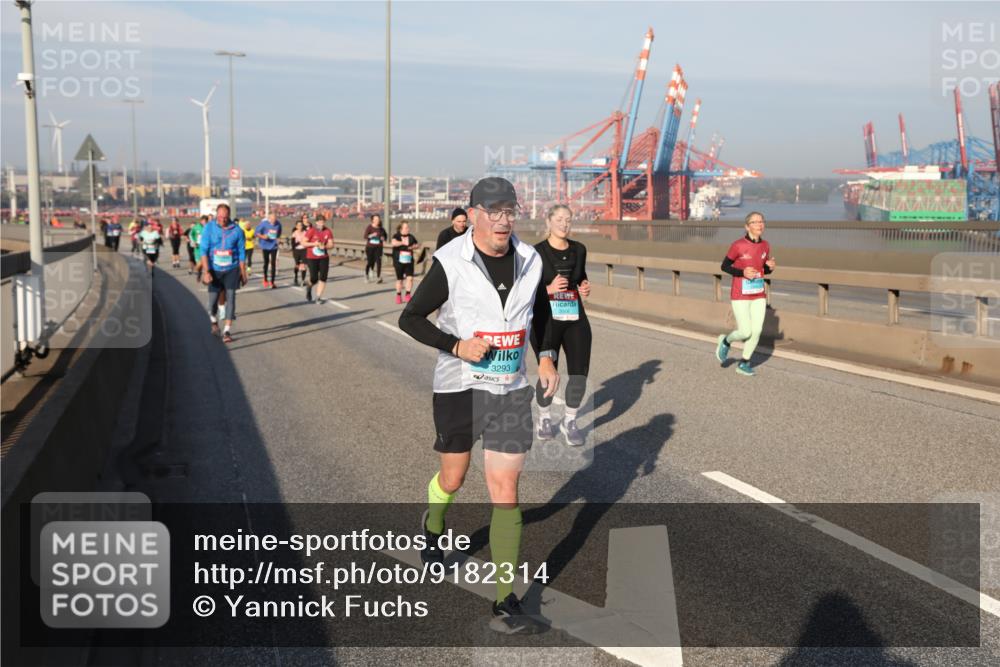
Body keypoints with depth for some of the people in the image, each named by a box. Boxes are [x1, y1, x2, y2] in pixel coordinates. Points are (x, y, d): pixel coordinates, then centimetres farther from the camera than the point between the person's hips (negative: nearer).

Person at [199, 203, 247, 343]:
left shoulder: (237, 231, -5)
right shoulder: (209, 228, -6)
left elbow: (242, 254, 2)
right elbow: (204, 251, -8)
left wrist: (243, 274, 4)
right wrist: (206, 271, -16)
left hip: (231, 270, 0)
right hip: (214, 270, 1)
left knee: (230, 298, -7)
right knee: (212, 301, 5)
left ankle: (227, 331, -3)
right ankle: (214, 322, 36)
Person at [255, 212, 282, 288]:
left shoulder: (278, 224, -4)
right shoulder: (264, 223, -12)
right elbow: (256, 232, -9)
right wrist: (262, 236, -24)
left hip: (274, 247, 1)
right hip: (265, 246, -1)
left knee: (273, 263, -3)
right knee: (266, 262, 8)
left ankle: (272, 282, 3)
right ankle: (265, 280, 25)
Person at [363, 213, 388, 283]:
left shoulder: (381, 228, 4)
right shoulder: (369, 227, -4)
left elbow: (386, 236, 19)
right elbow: (365, 236, -12)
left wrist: (383, 238, -3)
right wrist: (371, 235, -29)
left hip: (378, 247, 1)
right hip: (370, 247, -1)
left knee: (378, 261, -12)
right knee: (369, 262, 5)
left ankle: (378, 277, -11)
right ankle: (366, 276, 27)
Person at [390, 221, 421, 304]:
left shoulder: (411, 237, 6)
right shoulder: (396, 236, -5)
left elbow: (418, 245, 18)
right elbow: (394, 243, -27)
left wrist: (414, 246, -3)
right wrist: (403, 242, -19)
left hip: (409, 261, 2)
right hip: (399, 262, -2)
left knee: (410, 278, -11)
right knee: (399, 279, 7)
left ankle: (407, 295, 0)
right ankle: (398, 296, 23)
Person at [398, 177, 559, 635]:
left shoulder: (529, 259, 0)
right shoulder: (450, 263, -13)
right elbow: (410, 318, -7)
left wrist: (545, 357, 8)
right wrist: (458, 346, -20)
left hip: (511, 390, 2)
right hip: (459, 386, -2)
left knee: (505, 489, -4)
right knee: (453, 477, 16)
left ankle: (505, 603, 0)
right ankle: (432, 528, 54)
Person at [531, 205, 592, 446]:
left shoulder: (579, 250, 6)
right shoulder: (537, 252, -7)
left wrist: (585, 288, 1)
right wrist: (548, 289, -22)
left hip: (576, 319, 4)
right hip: (545, 320, -4)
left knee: (580, 372, -1)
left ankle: (569, 421, 19)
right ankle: (544, 419, 31)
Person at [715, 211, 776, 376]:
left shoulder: (765, 246, 3)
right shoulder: (738, 245, -14)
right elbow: (724, 266, -5)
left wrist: (770, 267, -8)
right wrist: (742, 272, -20)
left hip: (759, 295, 5)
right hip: (740, 296, -5)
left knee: (756, 331, -1)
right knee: (745, 332, -8)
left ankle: (744, 364, 17)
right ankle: (726, 341, 24)